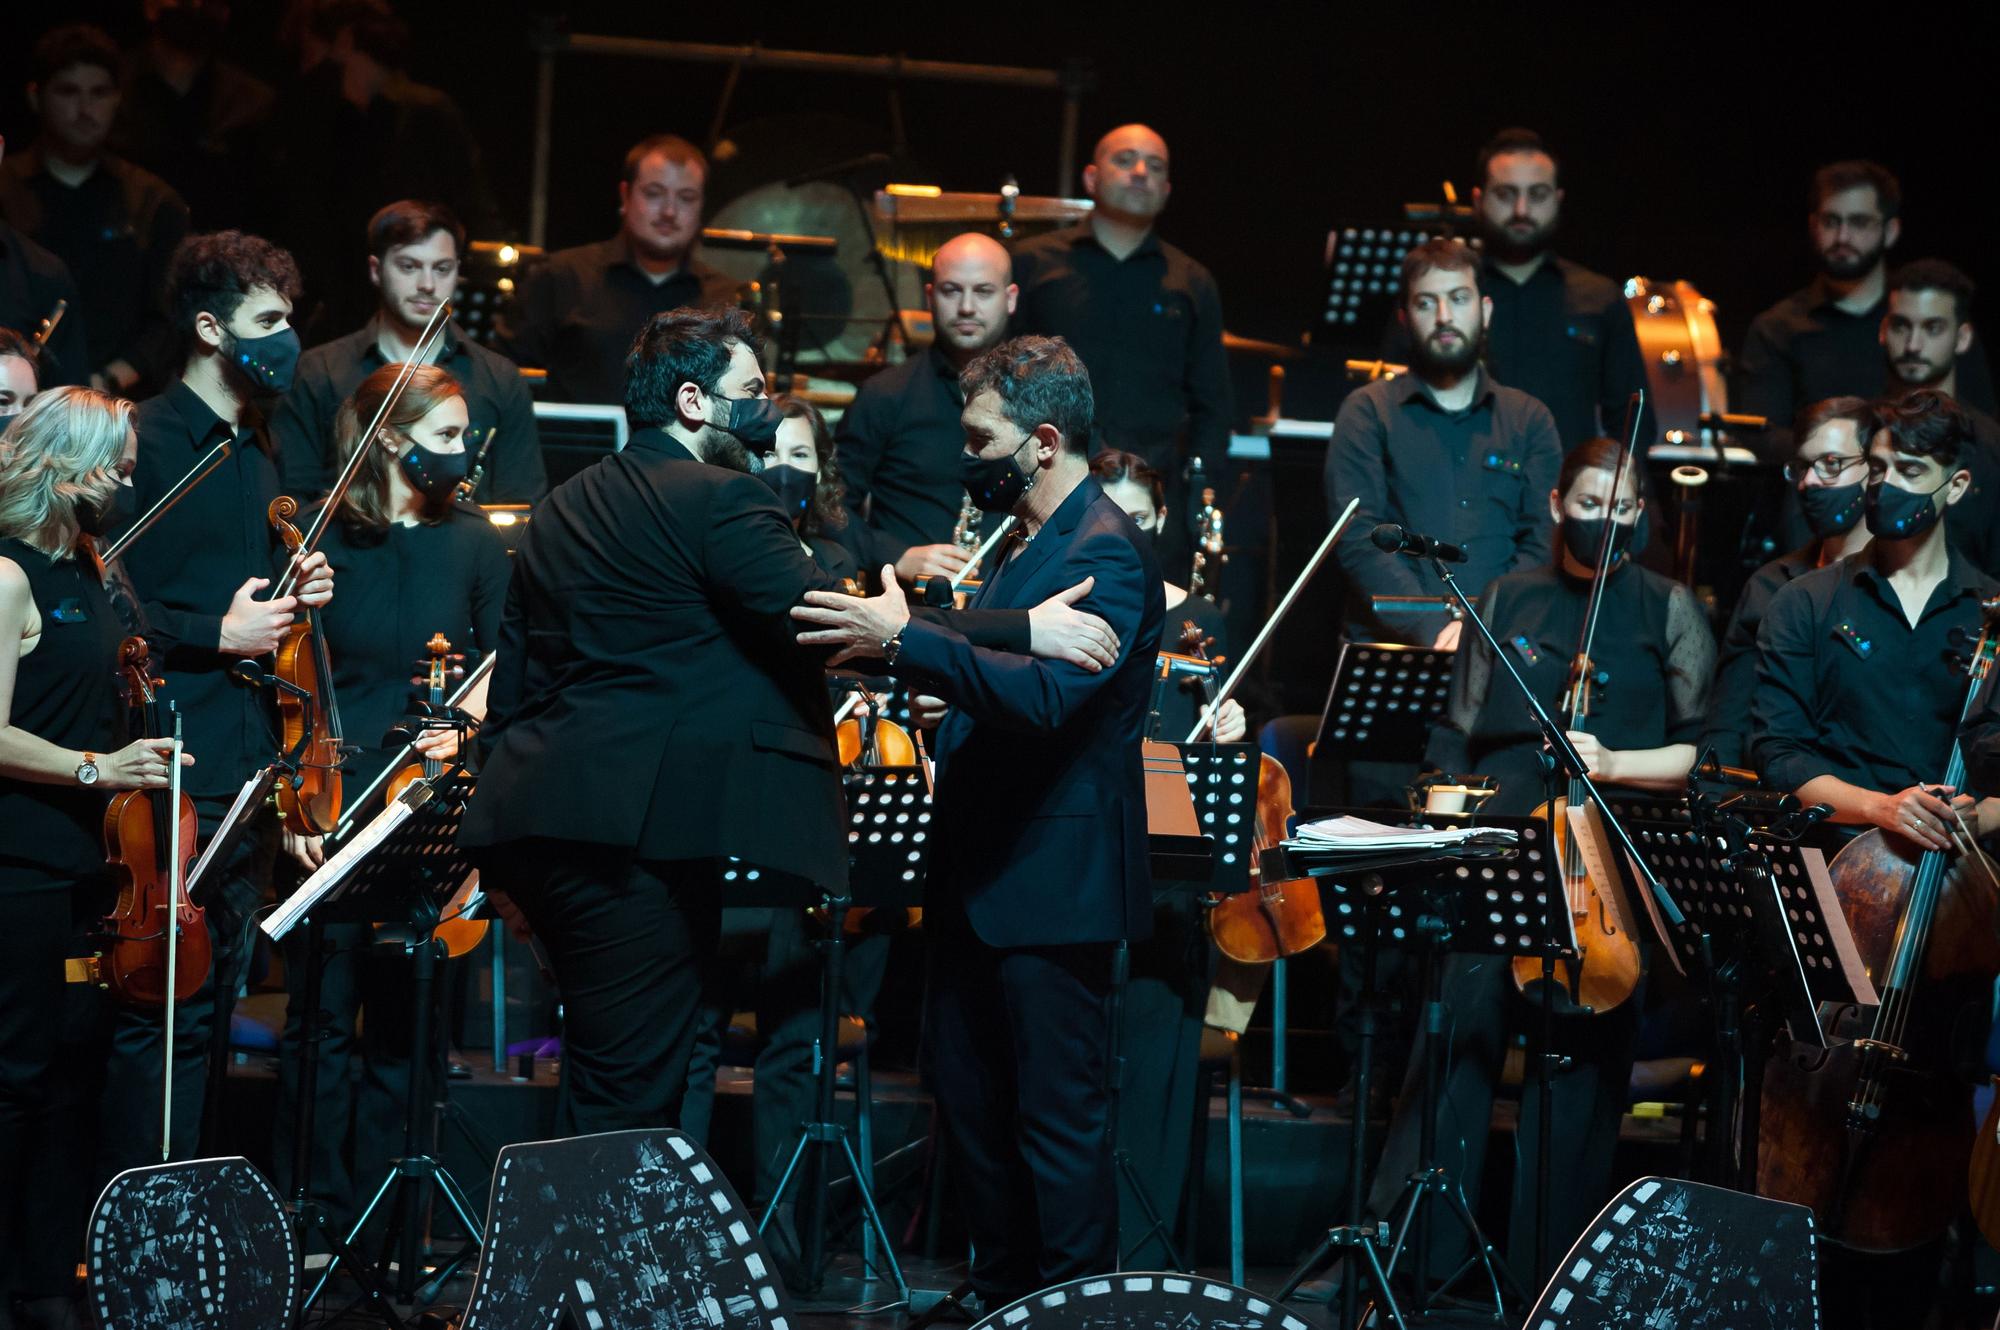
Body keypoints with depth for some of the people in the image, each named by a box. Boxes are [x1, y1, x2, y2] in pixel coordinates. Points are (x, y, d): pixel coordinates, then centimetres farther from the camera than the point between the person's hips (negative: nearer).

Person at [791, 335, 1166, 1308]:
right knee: (969, 1098, 16)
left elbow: (1047, 692, -30)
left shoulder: (1107, 554, -16)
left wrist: (907, 640, -35)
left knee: (1057, 1116, -4)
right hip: (980, 878, 10)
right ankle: (1000, 1302, 27)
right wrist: (944, 699, 6)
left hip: (1050, 887, -10)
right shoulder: (1030, 541, 16)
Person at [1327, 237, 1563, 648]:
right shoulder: (1368, 411, 8)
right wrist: (1432, 631, -15)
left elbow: (1543, 545, 6)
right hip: (1392, 647, -2)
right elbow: (1358, 539, -3)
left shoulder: (1530, 419, 15)